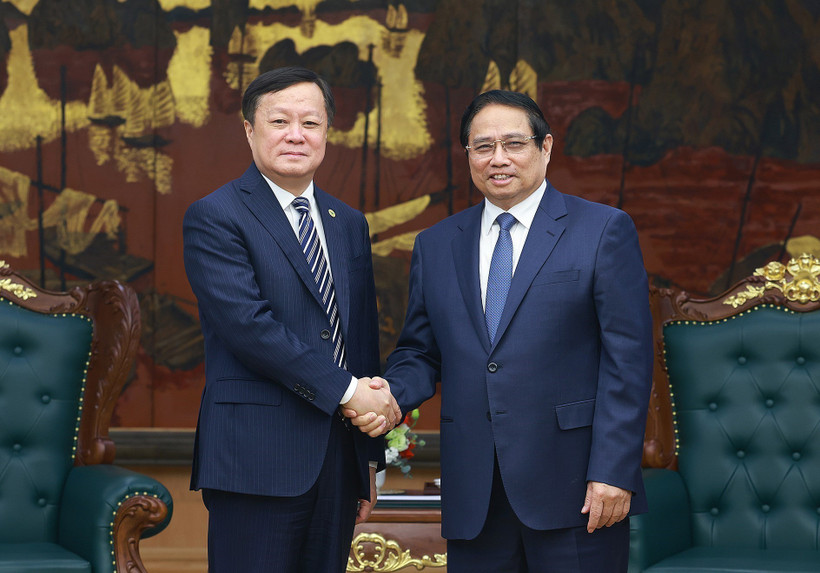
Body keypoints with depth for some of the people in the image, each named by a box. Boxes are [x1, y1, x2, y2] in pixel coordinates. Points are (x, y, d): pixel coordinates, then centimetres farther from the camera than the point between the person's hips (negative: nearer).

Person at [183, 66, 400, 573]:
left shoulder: (350, 224, 17)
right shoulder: (215, 218, -4)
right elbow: (246, 322, -16)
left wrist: (371, 455, 16)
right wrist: (346, 388, -15)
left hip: (340, 456, 6)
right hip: (257, 459, -6)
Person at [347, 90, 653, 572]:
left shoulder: (603, 231, 0)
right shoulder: (436, 245, 14)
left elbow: (628, 358, -5)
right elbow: (421, 353, 17)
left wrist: (613, 472, -12)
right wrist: (390, 397, -6)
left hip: (574, 487, -3)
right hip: (474, 496, 4)